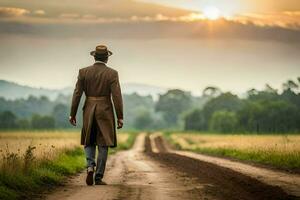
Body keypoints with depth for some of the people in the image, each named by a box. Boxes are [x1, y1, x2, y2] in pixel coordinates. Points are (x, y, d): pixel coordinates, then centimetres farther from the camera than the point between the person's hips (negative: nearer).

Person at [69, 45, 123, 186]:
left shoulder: (83, 72, -1)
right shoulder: (112, 73, -6)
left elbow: (77, 94, -2)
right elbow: (117, 96, -10)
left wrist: (72, 114, 4)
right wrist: (120, 117, -7)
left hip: (89, 111, 2)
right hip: (105, 112, -2)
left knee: (89, 142, 16)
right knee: (103, 145, 4)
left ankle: (90, 166, -9)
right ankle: (98, 178, 1)